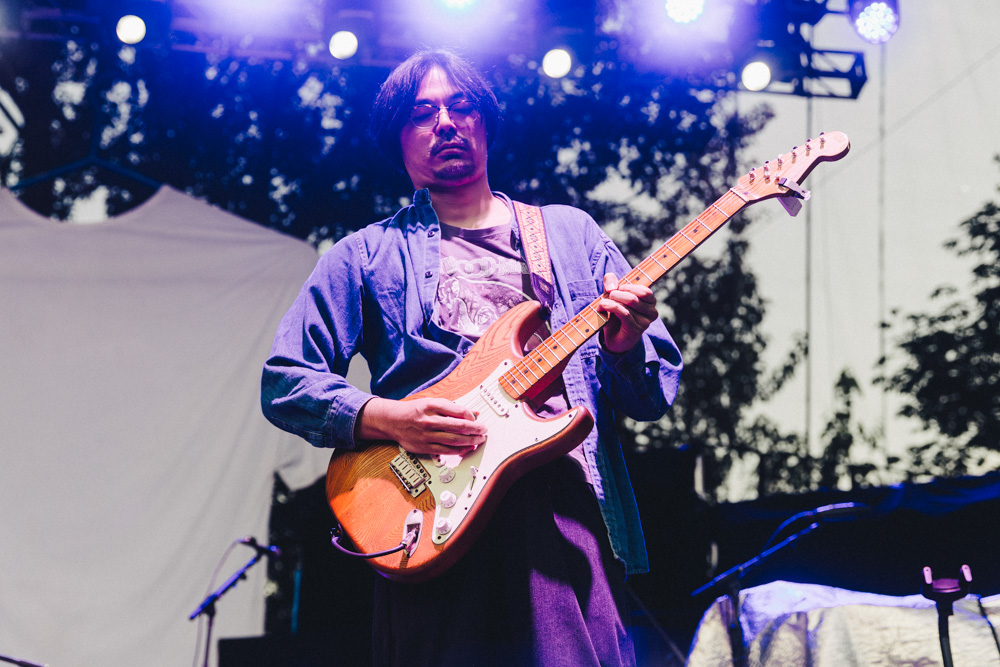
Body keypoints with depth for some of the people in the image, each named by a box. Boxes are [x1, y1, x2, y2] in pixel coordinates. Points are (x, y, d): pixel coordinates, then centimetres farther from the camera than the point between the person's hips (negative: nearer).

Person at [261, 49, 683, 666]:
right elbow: (285, 383, 7)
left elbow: (655, 396, 17)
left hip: (574, 516, 1)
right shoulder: (366, 256, 14)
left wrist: (624, 347, -7)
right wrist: (389, 418, -10)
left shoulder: (573, 233, 20)